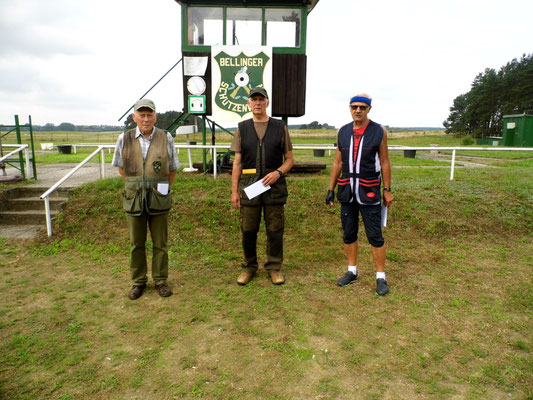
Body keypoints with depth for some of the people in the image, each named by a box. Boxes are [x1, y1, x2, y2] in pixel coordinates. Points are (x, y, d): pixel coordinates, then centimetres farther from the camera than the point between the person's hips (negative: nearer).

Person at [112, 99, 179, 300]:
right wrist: (134, 186, 8)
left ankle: (160, 280, 23)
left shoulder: (166, 138, 1)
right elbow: (120, 166, 14)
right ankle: (138, 281, 25)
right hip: (134, 198, 1)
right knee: (137, 244, 10)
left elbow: (173, 168, 9)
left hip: (159, 199, -1)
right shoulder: (125, 139, 3)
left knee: (160, 243, 8)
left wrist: (163, 189, 6)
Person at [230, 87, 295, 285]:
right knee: (248, 230, 6)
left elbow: (289, 159, 7)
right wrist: (234, 191, 1)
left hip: (274, 186, 0)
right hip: (249, 186, 1)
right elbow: (237, 162, 6)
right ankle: (249, 267, 24)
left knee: (275, 230, 5)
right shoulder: (242, 128, 8)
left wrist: (278, 172, -13)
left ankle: (274, 267, 21)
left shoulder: (280, 127, 6)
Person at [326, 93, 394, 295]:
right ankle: (352, 271, 25)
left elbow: (385, 163, 2)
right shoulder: (343, 132, 8)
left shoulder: (379, 132, -1)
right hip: (347, 191, 4)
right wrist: (331, 190, 8)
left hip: (369, 192, -3)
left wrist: (387, 190, -1)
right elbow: (337, 162, 11)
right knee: (348, 233, 10)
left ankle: (381, 277, 12)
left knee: (375, 235, -1)